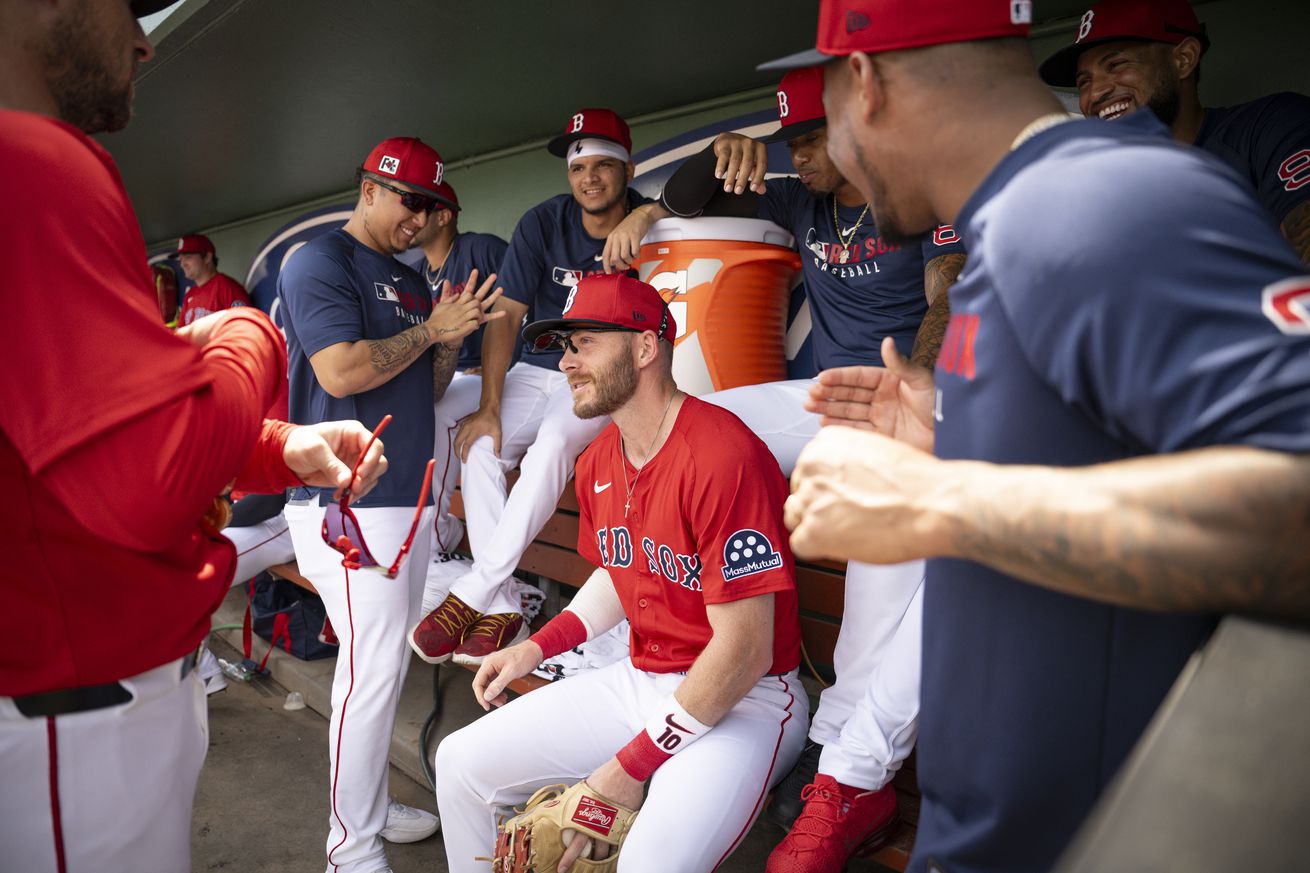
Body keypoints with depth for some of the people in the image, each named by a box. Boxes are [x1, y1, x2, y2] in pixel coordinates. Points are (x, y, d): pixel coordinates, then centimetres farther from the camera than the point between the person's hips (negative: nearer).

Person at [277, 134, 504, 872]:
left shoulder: (410, 282, 18)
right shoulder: (321, 263, -7)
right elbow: (341, 372, -20)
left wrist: (451, 339, 2)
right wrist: (431, 329, -10)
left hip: (408, 496, 9)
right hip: (348, 501, -9)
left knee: (386, 660, 14)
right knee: (374, 664, -7)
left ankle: (370, 807, 28)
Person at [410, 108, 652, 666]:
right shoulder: (543, 224, -4)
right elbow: (507, 315, -6)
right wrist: (489, 405, -14)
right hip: (539, 369, 3)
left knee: (554, 442, -32)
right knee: (481, 446, -22)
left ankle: (471, 594, -25)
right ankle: (502, 609, -18)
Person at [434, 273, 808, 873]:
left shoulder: (721, 457, -24)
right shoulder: (598, 464, 4)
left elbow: (743, 652, -24)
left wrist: (633, 766, -19)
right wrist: (536, 648, 7)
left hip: (745, 698, -8)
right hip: (640, 681, 8)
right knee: (462, 762, 6)